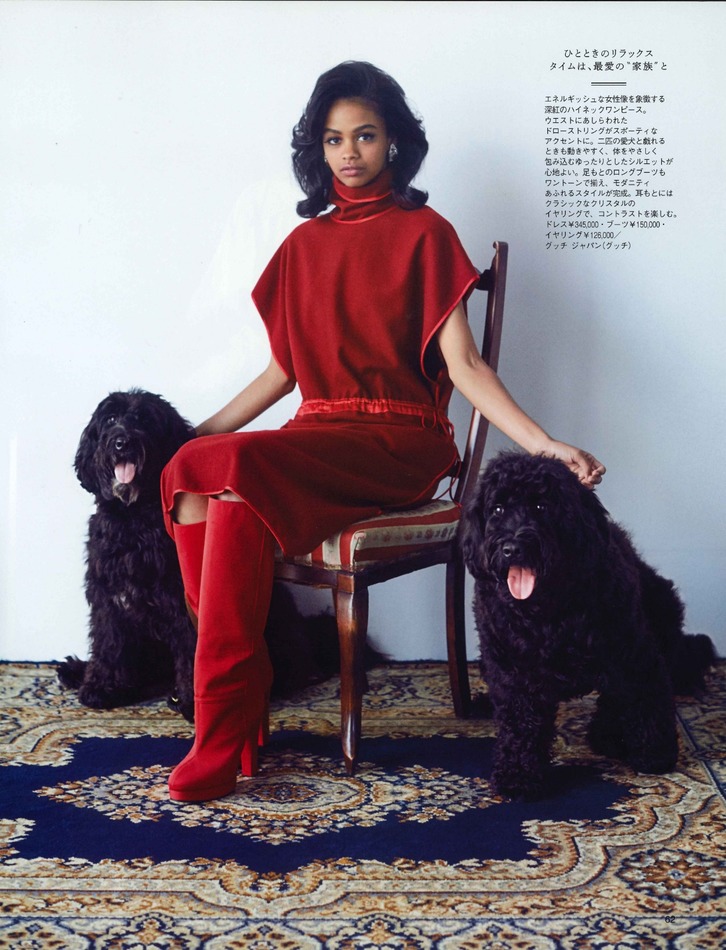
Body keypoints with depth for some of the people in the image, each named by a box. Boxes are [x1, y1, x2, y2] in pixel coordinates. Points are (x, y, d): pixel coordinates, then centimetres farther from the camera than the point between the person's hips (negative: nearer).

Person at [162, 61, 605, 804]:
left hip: (400, 441, -4)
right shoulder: (304, 245, 19)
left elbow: (462, 365, -3)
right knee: (210, 485, -29)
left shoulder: (424, 232, 5)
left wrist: (544, 445, -16)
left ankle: (221, 737, -25)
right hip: (316, 436, 5)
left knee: (230, 469, -31)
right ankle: (241, 704, -21)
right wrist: (196, 432, 15)